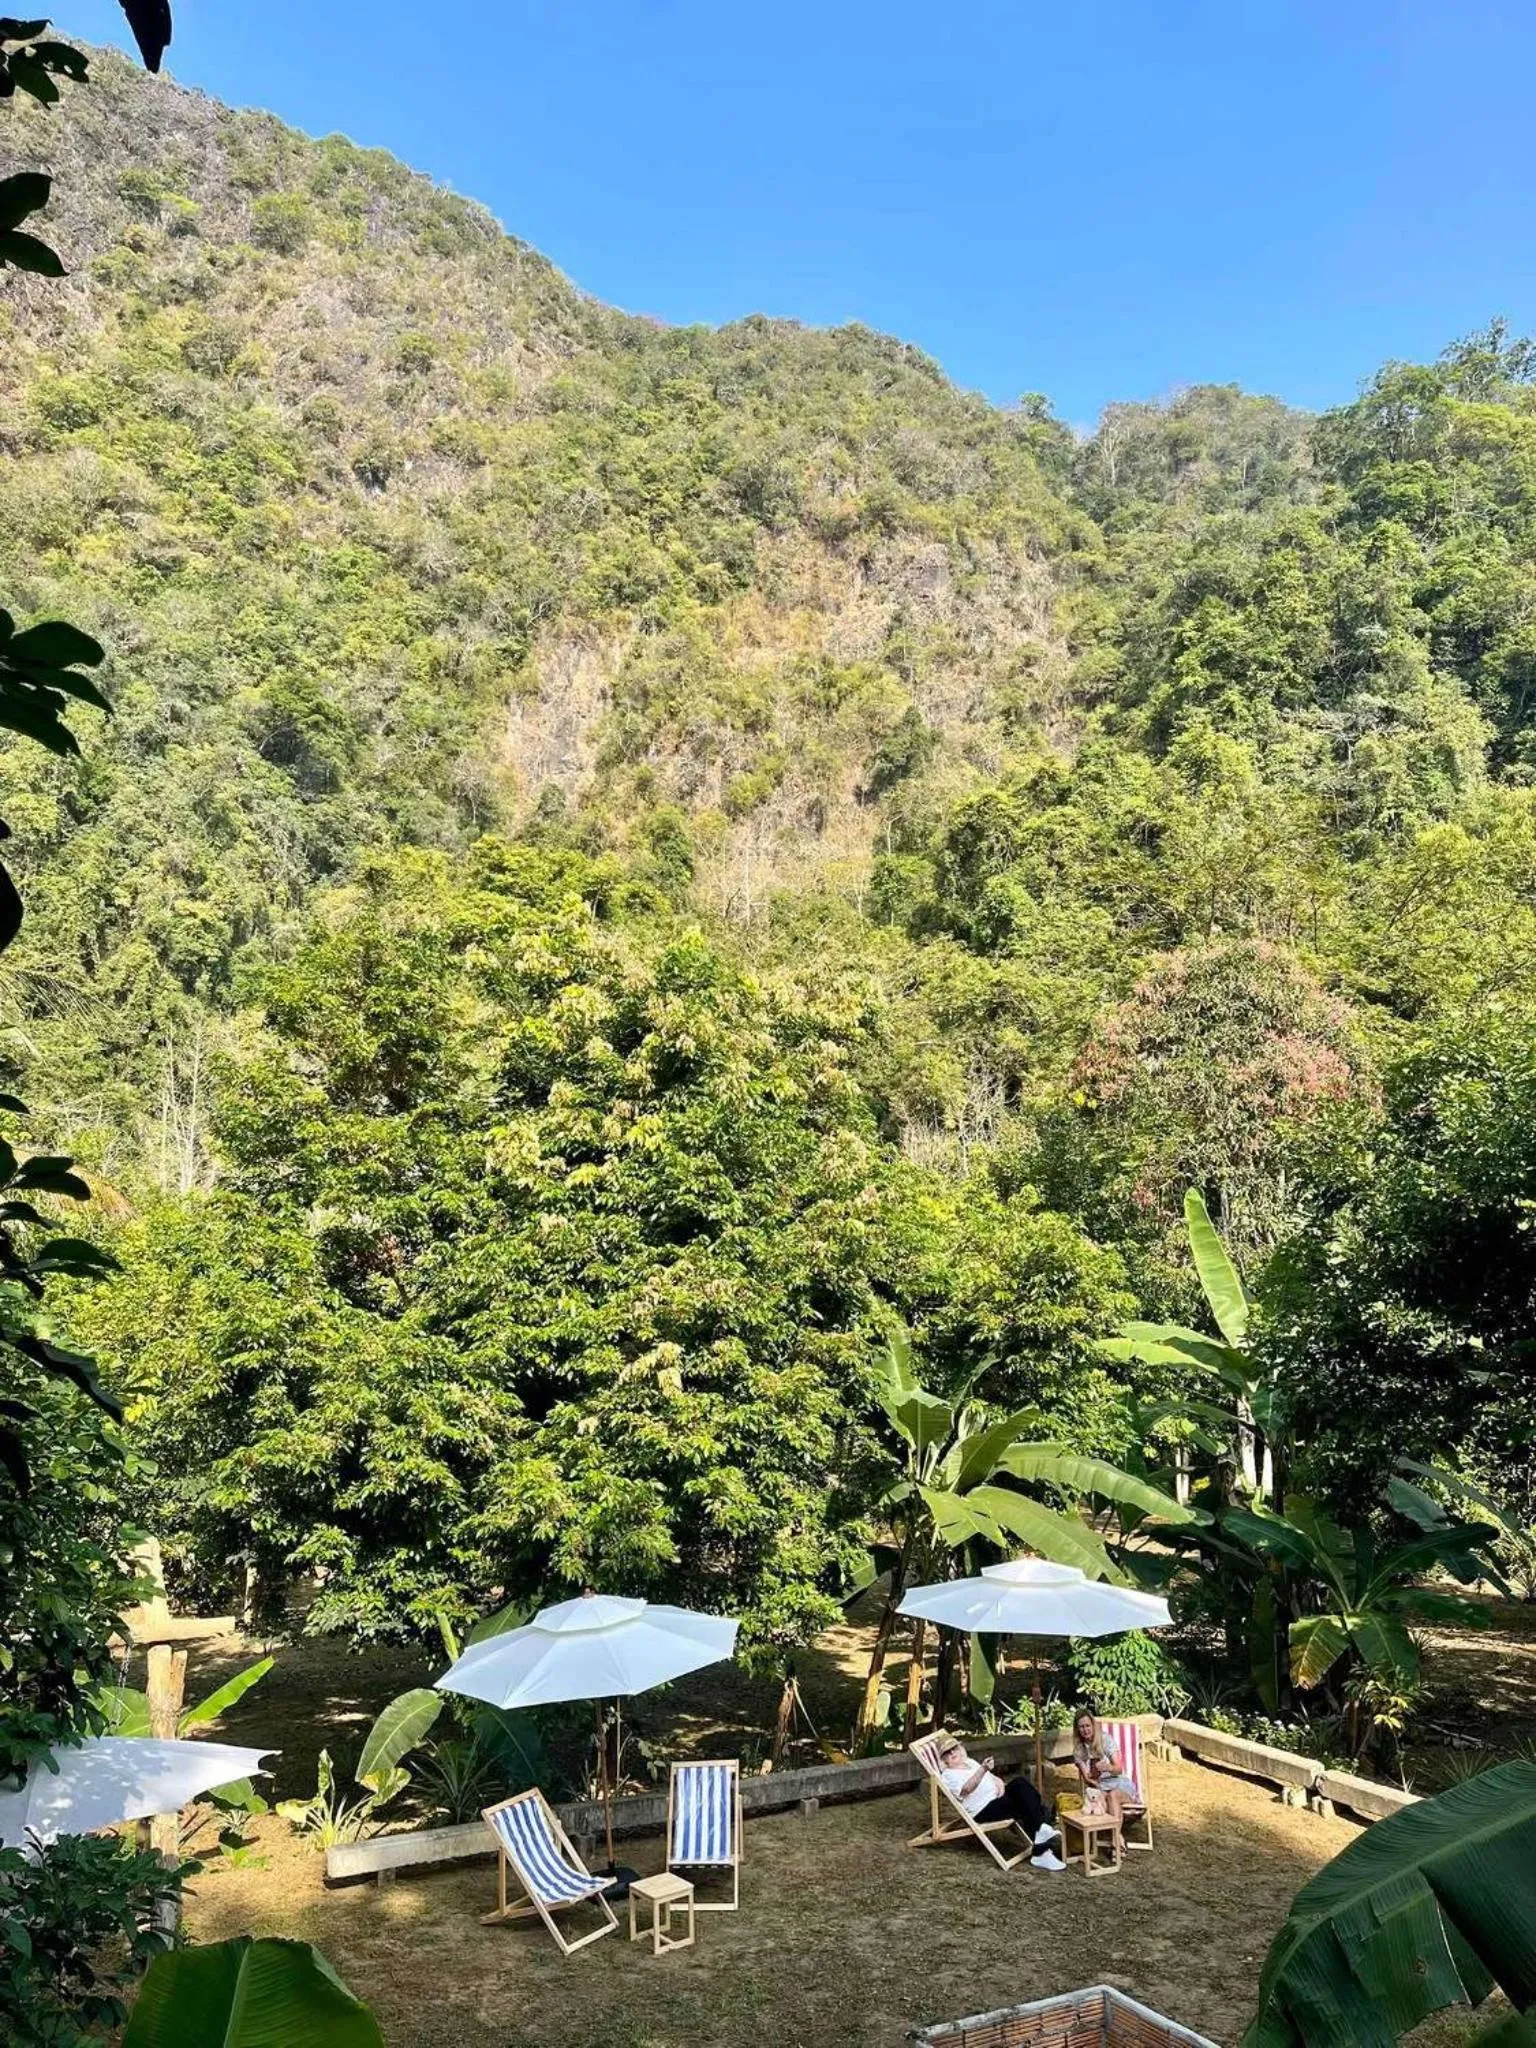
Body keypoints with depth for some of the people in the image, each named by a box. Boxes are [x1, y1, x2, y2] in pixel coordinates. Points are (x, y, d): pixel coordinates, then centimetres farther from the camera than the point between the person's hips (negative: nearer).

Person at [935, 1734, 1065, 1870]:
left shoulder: (969, 1762, 23)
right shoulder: (948, 1776, -3)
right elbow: (966, 1789, -22)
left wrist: (999, 1783, -3)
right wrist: (983, 1769, -37)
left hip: (998, 1796, 7)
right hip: (983, 1810, -7)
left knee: (1020, 1783, -21)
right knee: (1025, 1805, -26)